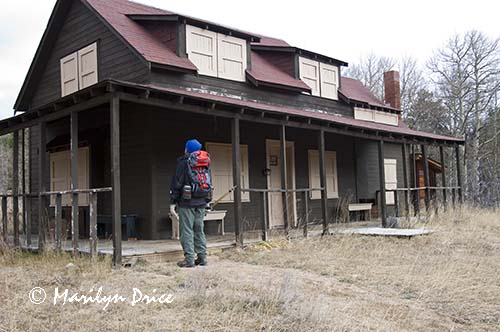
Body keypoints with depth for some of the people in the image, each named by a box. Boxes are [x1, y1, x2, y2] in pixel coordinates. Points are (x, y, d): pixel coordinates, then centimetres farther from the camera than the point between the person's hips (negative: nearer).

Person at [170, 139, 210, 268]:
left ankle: (189, 259, -3)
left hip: (187, 202, -6)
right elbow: (209, 183, 14)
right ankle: (202, 257, 14)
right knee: (199, 229, 13)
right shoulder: (204, 164, 10)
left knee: (187, 230, -2)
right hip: (201, 202, 6)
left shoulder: (183, 163, -6)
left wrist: (173, 202, -4)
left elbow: (177, 184, -8)